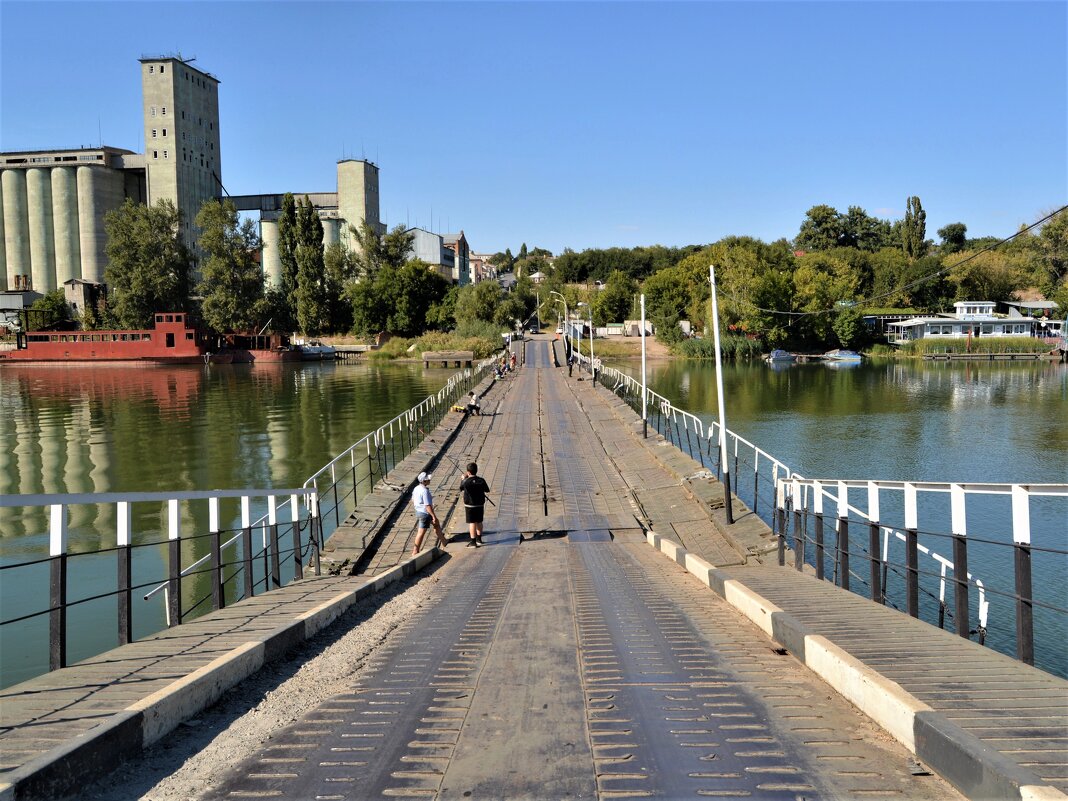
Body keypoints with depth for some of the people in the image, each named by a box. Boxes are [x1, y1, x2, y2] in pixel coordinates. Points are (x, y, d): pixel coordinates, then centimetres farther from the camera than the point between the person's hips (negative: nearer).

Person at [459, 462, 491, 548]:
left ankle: (473, 541, 0)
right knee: (479, 522, 17)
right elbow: (487, 490, 5)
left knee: (472, 523, 1)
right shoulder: (481, 480, -10)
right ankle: (479, 539, 29)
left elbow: (461, 489, 2)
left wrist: (463, 478, 15)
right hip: (480, 504, 4)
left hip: (470, 505, -4)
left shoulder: (466, 482, -20)